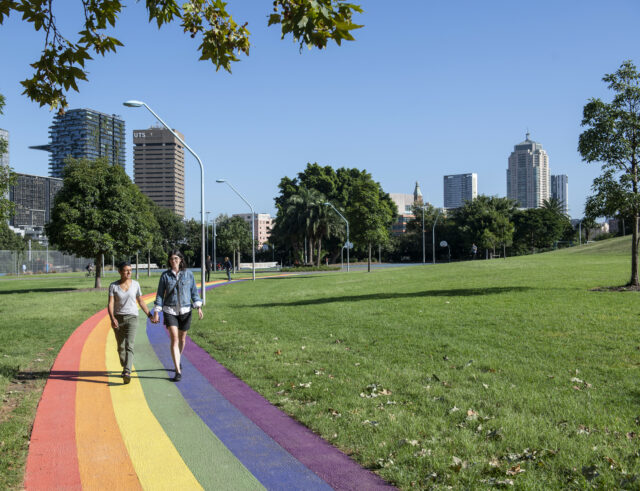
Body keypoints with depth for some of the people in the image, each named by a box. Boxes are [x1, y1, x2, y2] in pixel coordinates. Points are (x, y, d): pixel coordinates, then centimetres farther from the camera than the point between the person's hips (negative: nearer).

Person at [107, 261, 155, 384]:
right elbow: (110, 304, -12)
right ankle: (125, 367, 37)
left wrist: (149, 315, 10)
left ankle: (127, 373, -27)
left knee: (129, 346, -17)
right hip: (118, 319, 1)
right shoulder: (113, 286, -4)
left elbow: (141, 301, 11)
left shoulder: (135, 284, 0)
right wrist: (112, 318, -29)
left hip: (132, 318, -1)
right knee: (121, 347, 13)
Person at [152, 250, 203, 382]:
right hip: (170, 311, -2)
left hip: (185, 311, 2)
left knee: (182, 338, 14)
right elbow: (160, 294, 3)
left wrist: (198, 307, -4)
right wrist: (156, 312, -1)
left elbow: (194, 291, 6)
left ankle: (178, 361, 42)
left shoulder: (188, 274, 1)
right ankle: (178, 371, -13)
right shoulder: (165, 275, 0)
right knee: (174, 339, -12)